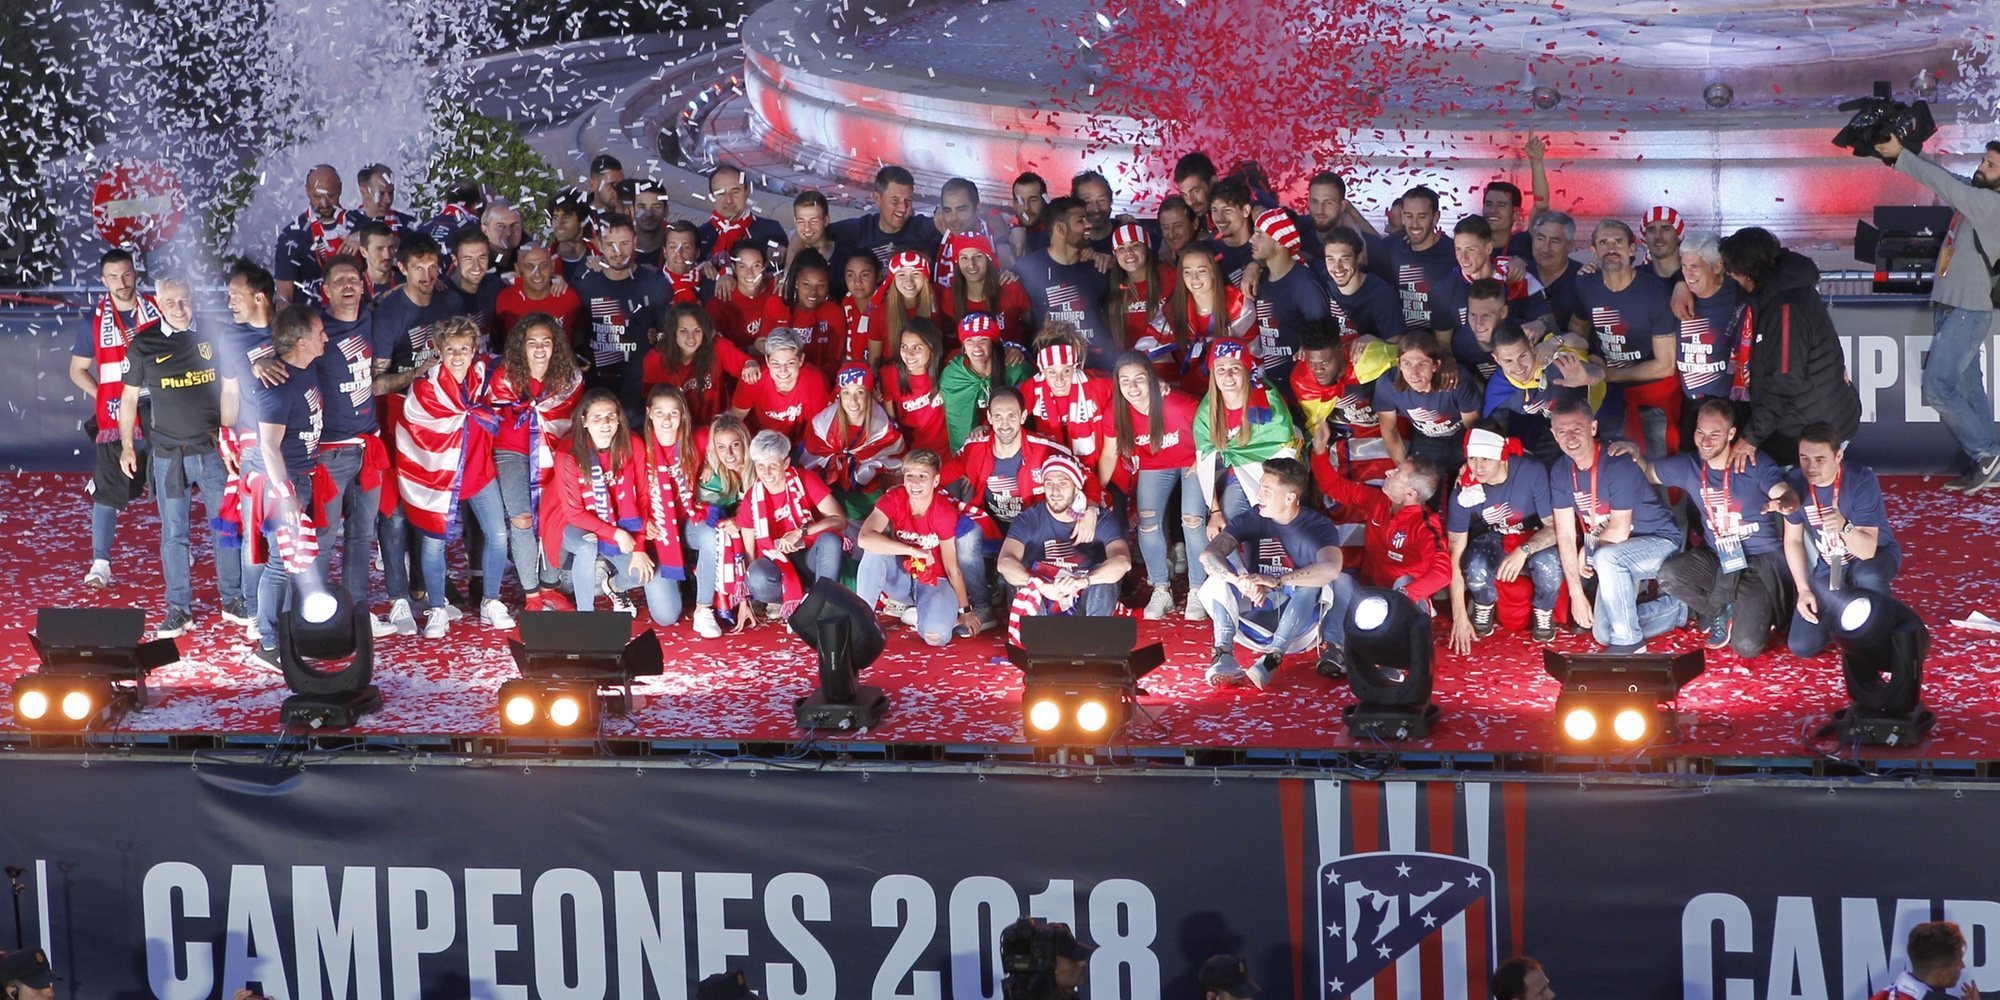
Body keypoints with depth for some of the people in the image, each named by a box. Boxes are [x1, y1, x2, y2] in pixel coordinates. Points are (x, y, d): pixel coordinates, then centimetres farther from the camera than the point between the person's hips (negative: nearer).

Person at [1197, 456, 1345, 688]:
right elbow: (1208, 554, -19)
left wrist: (1275, 581, -39)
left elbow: (1331, 569, -33)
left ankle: (1273, 659, -41)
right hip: (1257, 622, 3)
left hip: (1299, 627, -2)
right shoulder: (1250, 519, -4)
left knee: (1314, 582, -29)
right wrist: (1240, 581, -39)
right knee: (1222, 572, -18)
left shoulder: (1318, 526, -12)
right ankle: (1223, 655, -35)